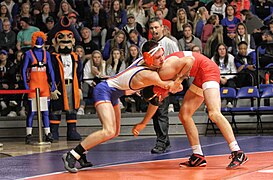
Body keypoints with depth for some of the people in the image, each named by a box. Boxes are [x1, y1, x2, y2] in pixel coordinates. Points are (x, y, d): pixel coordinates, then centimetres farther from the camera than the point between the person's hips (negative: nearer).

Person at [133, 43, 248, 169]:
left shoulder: (164, 73, -19)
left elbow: (189, 60, -28)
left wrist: (179, 78, -19)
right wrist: (143, 124, 27)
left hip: (208, 70, -10)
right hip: (199, 77, 10)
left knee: (214, 113, -23)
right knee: (184, 115, 6)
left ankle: (238, 153, -28)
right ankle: (198, 157, 7)